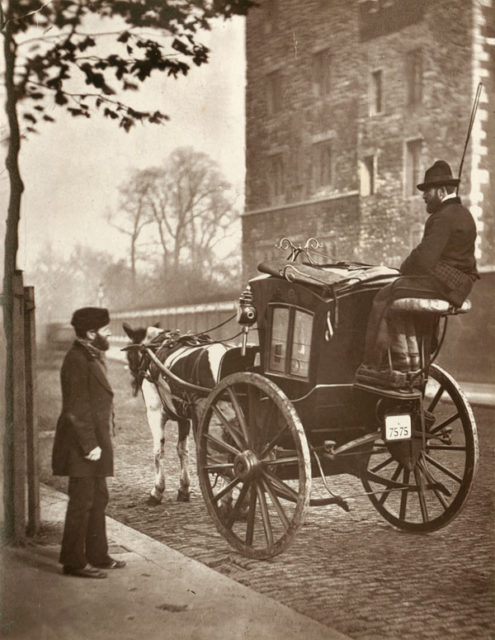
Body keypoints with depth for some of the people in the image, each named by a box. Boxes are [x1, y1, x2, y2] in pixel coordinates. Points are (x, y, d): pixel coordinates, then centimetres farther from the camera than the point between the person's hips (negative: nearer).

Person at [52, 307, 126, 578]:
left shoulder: (93, 356, 14)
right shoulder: (77, 360, -17)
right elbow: (74, 410, -21)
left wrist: (100, 442, 16)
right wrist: (89, 445, -22)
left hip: (95, 441, 10)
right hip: (82, 446, -10)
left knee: (98, 500, 16)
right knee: (82, 502, -2)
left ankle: (97, 555, 27)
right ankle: (73, 562, 8)